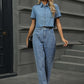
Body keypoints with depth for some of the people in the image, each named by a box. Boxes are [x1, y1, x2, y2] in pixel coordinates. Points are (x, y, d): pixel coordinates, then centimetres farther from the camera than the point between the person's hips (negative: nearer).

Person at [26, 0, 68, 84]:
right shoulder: (35, 8, 9)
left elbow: (58, 23, 7)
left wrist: (62, 38, -3)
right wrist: (27, 37, 23)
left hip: (49, 36, 1)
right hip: (38, 36, 0)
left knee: (48, 63, 6)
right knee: (40, 63, -11)